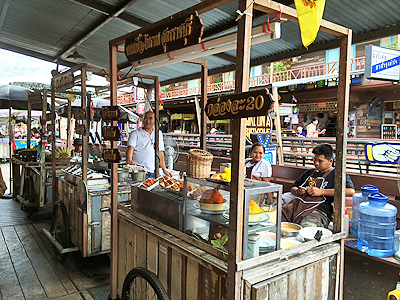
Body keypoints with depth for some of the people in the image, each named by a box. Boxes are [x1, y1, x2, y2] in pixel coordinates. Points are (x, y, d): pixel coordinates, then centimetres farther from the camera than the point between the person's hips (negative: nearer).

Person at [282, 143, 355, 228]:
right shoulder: (309, 172, 30)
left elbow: (351, 191, -8)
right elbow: (293, 188, 35)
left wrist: (321, 191, -9)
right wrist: (298, 191, 8)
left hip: (318, 211, -5)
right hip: (296, 205, 6)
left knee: (305, 227, -38)